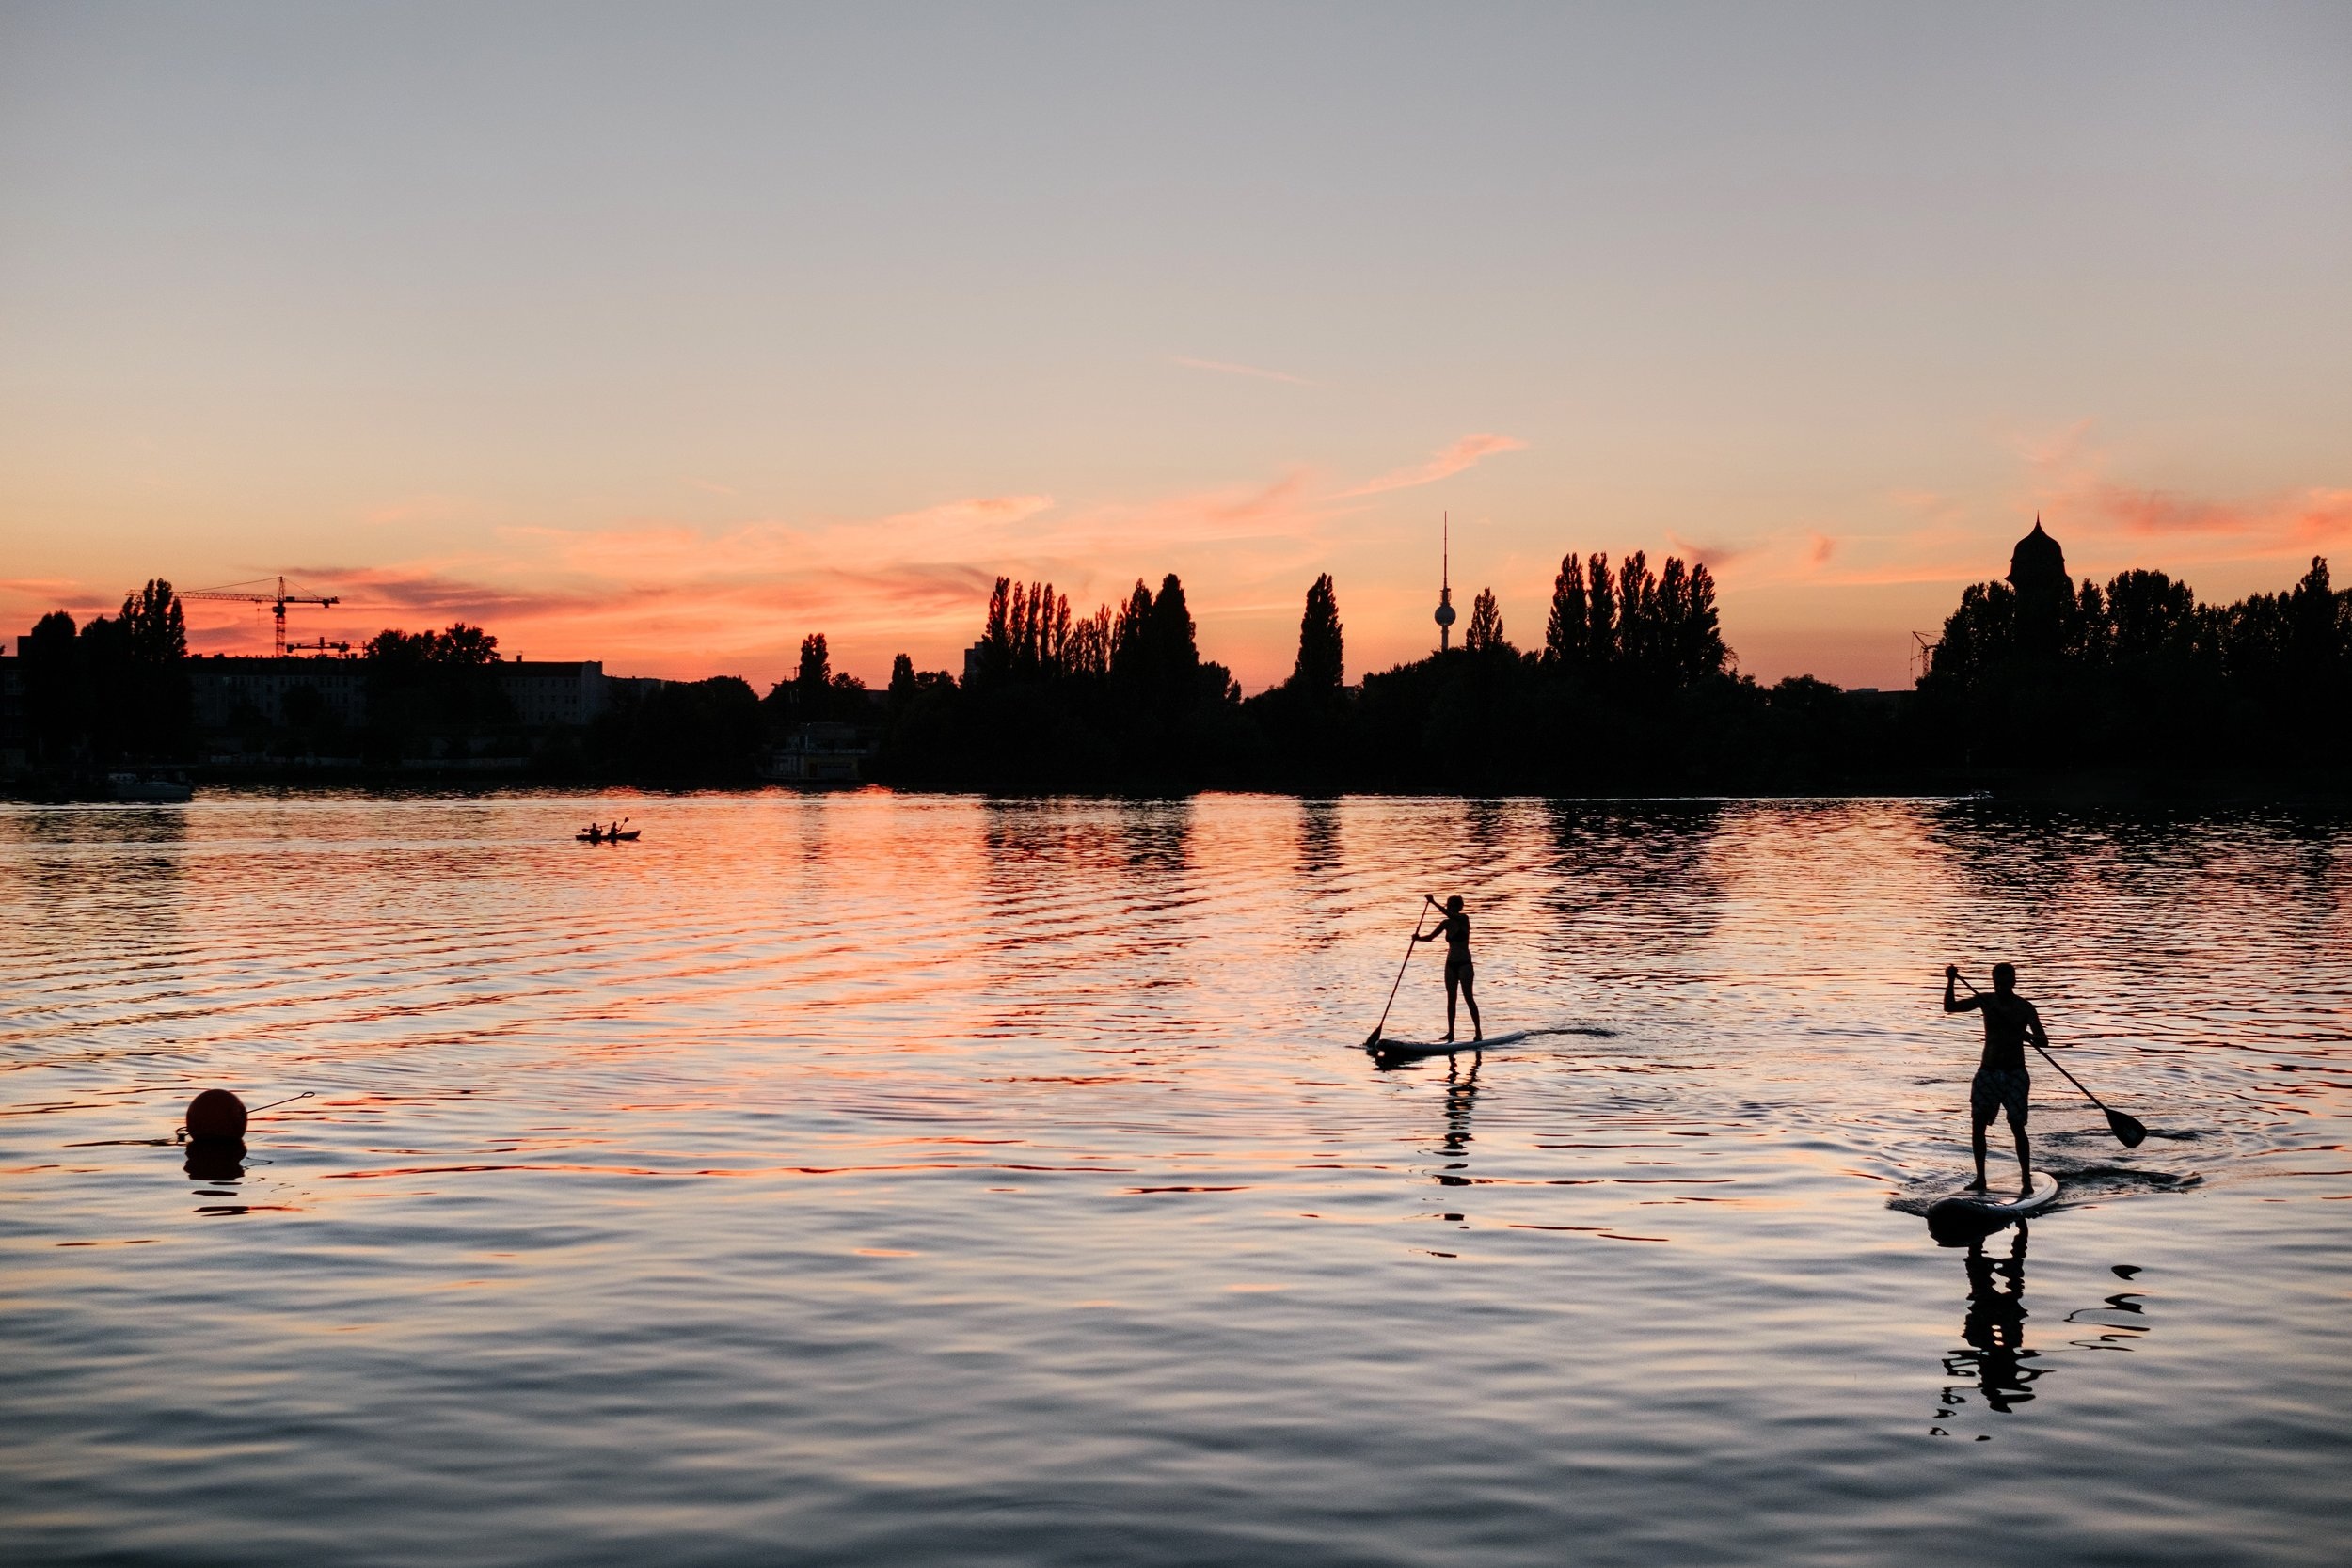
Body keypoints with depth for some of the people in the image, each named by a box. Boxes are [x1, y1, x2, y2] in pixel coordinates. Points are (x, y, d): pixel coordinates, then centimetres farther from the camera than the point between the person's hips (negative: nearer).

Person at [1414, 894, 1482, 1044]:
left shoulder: (1464, 919, -11)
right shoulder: (1446, 923, 6)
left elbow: (1450, 915, -31)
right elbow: (1430, 937, 4)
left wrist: (1433, 903, -37)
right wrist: (1418, 938, -17)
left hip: (1464, 964, -6)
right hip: (1451, 964, 6)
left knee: (1468, 997, -10)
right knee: (1451, 999, 6)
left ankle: (1478, 1032, -8)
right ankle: (1450, 1033, 9)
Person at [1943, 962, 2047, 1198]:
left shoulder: (2024, 1008, -4)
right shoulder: (1985, 1001, 2)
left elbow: (2044, 1041, -10)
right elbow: (1950, 1007, -4)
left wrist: (2027, 1035, -33)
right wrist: (1951, 981, -19)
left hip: (2014, 1074, -3)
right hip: (1988, 1071, 3)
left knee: (2017, 1126, -8)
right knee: (1978, 1124, -1)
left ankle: (2026, 1181, -2)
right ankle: (1980, 1179, 8)